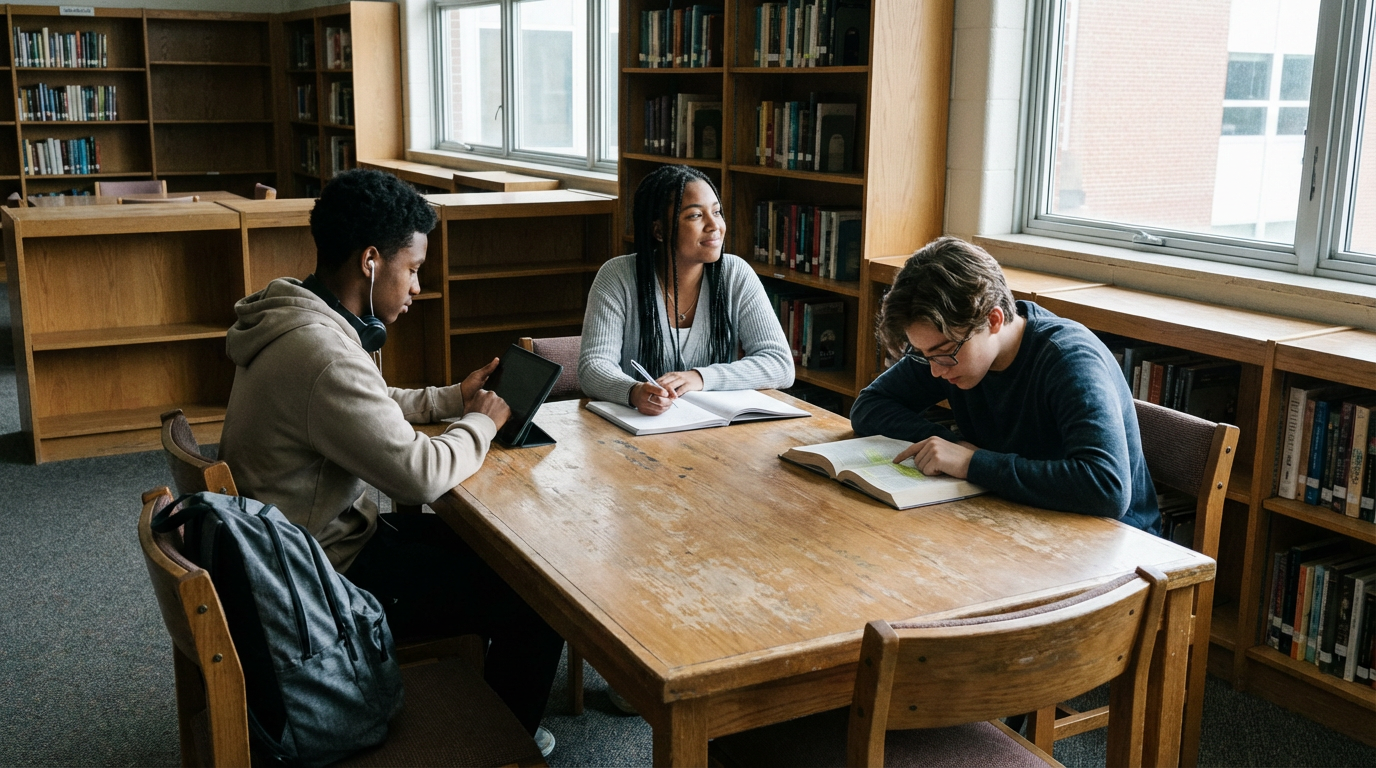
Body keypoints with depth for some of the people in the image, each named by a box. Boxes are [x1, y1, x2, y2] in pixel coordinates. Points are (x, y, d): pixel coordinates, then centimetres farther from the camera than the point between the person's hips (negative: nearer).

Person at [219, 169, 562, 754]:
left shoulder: (299, 317, 2)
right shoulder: (322, 354, -31)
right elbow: (421, 475, -28)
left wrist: (452, 398, 9)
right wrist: (480, 423, -10)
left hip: (315, 539, 10)